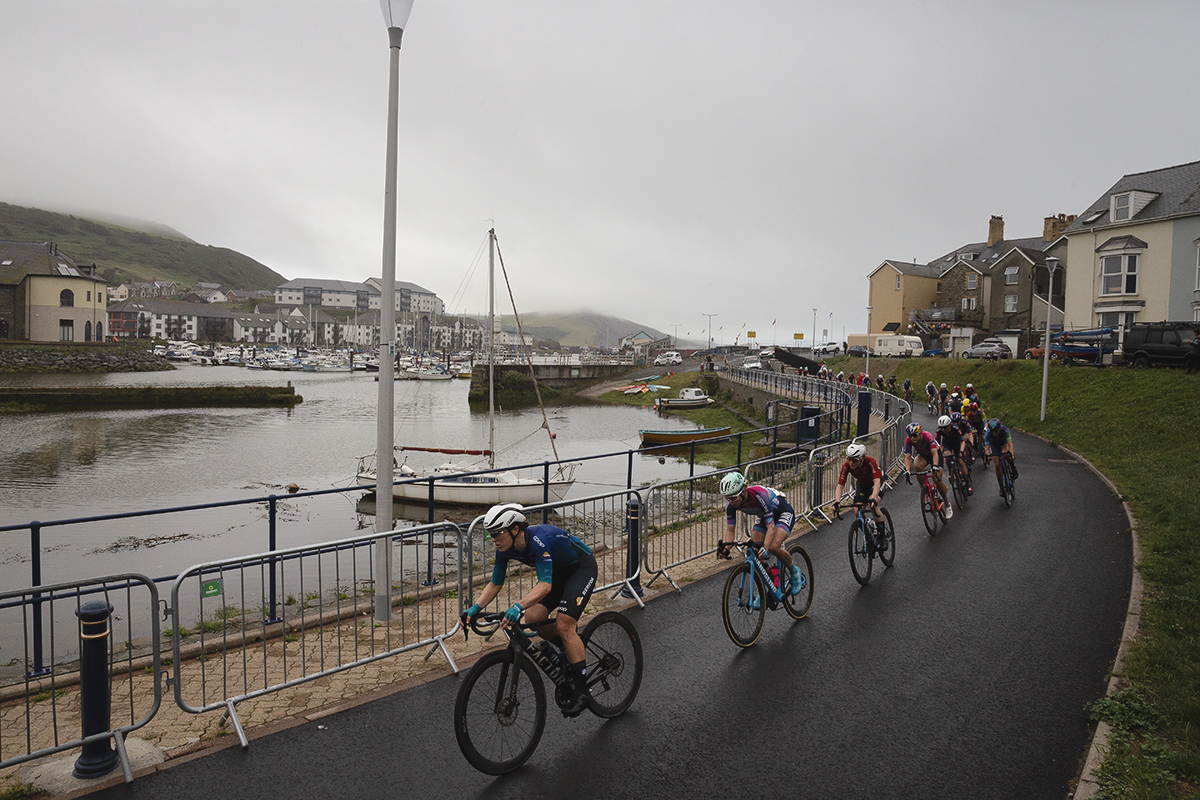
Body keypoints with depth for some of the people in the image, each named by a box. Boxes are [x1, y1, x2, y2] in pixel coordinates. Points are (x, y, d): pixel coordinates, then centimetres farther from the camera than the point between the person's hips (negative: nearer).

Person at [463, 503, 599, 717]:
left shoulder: (538, 539, -37)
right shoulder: (505, 549, -14)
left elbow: (545, 585, -43)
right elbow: (495, 584, -4)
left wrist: (519, 606, -55)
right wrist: (476, 607, -18)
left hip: (582, 567, -7)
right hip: (558, 569, 7)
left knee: (563, 625, -17)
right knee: (533, 618, -8)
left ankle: (582, 692, -5)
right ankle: (573, 645, 18)